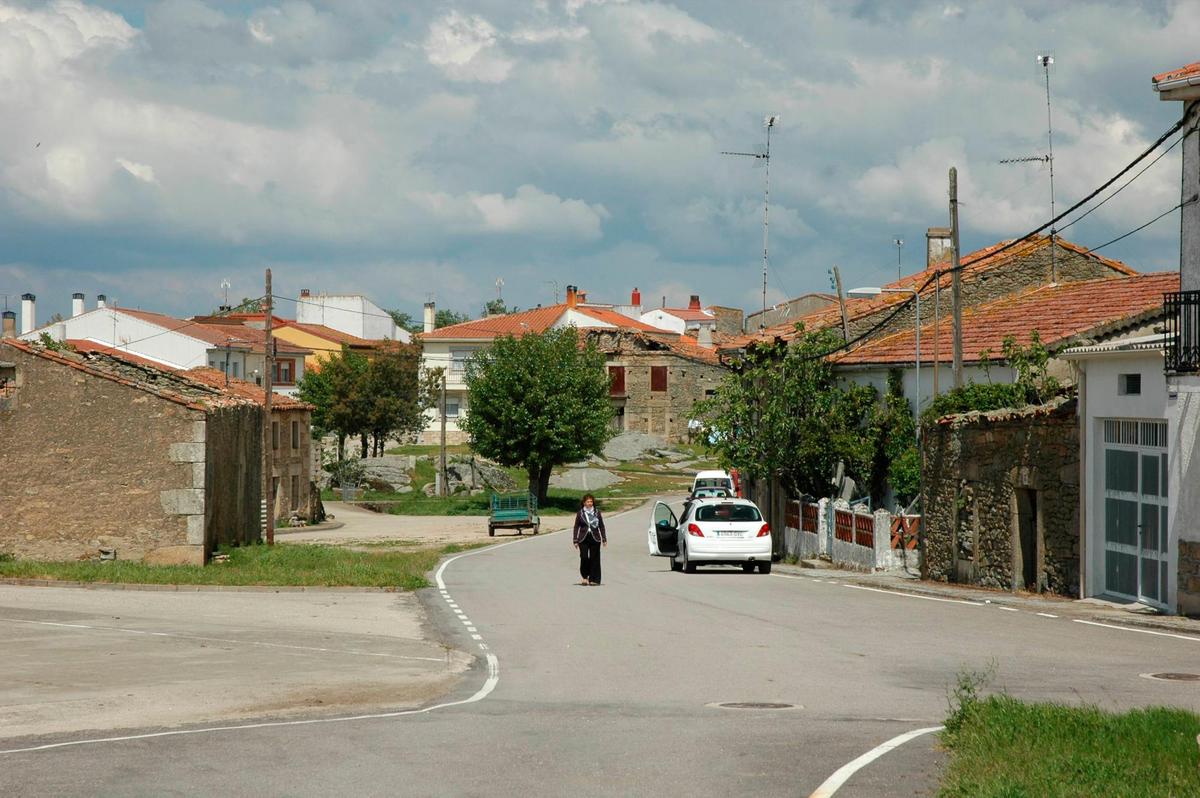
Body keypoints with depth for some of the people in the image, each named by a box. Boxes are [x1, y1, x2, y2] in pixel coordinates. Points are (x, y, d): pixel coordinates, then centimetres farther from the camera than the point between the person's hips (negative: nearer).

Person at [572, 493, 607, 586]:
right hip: (583, 539, -1)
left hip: (595, 538, 1)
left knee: (594, 559, -1)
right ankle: (585, 576, 10)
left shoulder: (597, 512, 7)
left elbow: (601, 526, 10)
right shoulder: (580, 513, 4)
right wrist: (576, 541, 2)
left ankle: (593, 579, 5)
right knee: (584, 557, -10)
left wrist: (604, 539, 6)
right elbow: (576, 527, 7)